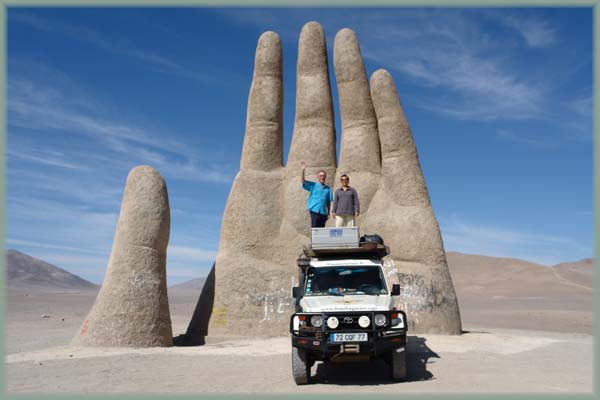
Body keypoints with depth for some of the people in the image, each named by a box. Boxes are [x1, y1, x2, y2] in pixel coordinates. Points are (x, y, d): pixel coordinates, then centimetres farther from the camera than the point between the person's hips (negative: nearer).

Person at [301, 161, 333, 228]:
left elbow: (328, 202, 11)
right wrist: (303, 170, -19)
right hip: (314, 210, -3)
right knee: (314, 228, -7)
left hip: (323, 212, 3)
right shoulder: (313, 186, 5)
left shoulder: (328, 189, 11)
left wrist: (328, 213, 8)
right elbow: (303, 181, -6)